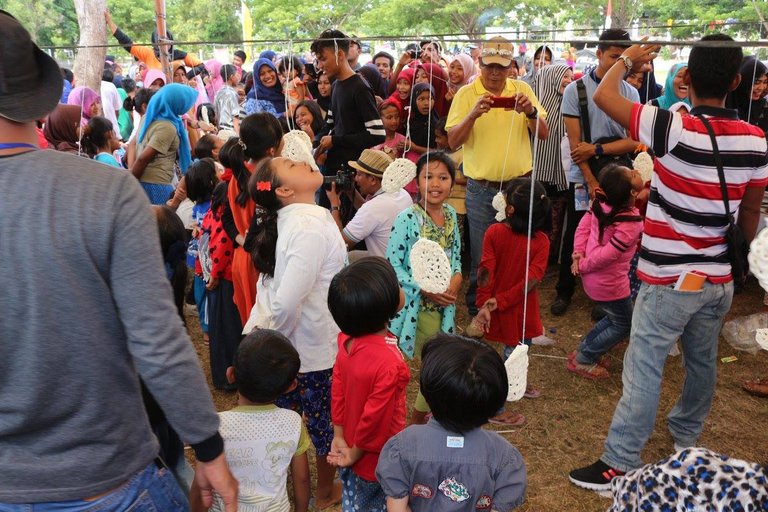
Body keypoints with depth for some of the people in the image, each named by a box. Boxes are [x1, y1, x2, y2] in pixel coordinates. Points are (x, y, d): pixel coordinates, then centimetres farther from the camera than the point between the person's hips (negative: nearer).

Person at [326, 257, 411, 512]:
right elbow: (374, 419, -26)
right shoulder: (388, 363, -36)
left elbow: (337, 390, -4)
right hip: (377, 463, -6)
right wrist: (354, 455, -10)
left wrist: (339, 438, 3)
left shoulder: (347, 341, -14)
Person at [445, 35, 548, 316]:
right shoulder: (466, 94, -2)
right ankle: (477, 309, 23)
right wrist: (473, 114, -25)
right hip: (480, 189, -2)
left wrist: (530, 111, -19)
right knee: (481, 255, 6)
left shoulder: (522, 90, 3)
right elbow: (453, 141, -9)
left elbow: (543, 135, 1)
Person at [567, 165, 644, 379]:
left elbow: (584, 226, -5)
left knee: (613, 317, 27)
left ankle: (583, 350, 33)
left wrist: (578, 253, -7)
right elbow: (607, 254, -25)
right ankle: (583, 360, 20)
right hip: (609, 283, -7)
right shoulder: (632, 223, -28)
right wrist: (583, 266, -12)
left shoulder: (601, 202, -10)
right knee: (623, 325, 16)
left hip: (592, 278, 7)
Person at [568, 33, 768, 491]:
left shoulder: (674, 129, -19)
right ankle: (687, 436, 43)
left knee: (643, 370, -1)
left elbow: (604, 95, -14)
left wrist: (627, 60, 4)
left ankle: (621, 464, 6)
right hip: (718, 278, 6)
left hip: (669, 279, -6)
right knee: (703, 363, 22)